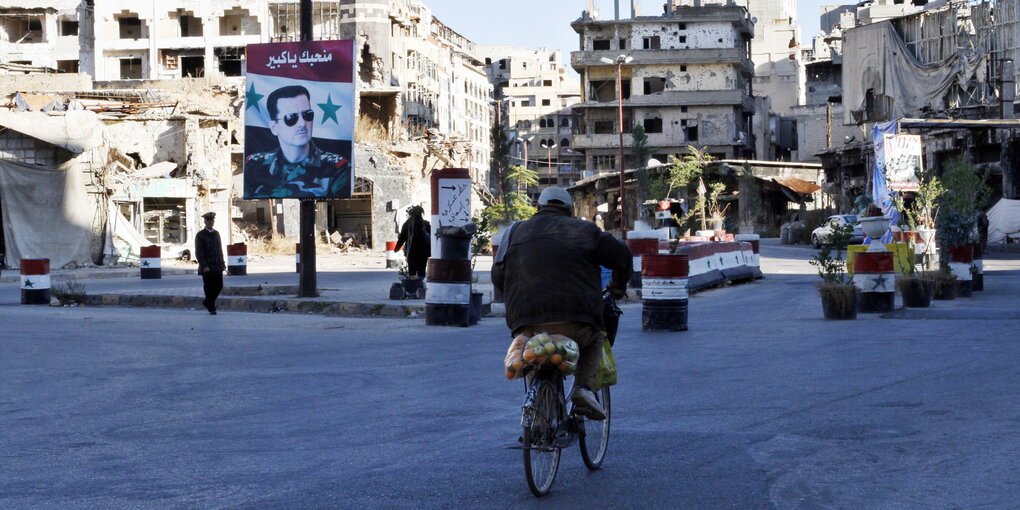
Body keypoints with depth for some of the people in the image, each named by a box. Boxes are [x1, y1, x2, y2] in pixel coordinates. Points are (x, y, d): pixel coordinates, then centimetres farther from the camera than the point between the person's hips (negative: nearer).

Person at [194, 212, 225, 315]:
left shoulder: (216, 233, 15)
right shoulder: (200, 235, -4)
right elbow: (198, 253, -8)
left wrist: (222, 262, 11)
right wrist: (204, 266, -16)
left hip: (217, 266, 6)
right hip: (207, 267, -6)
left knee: (219, 286, 4)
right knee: (209, 287, -1)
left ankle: (207, 302, 24)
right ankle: (211, 308, 8)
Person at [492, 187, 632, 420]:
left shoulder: (515, 232, 18)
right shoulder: (584, 230, 13)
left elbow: (498, 275, 21)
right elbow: (621, 256, 14)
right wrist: (618, 287, 33)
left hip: (527, 327, 2)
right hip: (575, 325, -2)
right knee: (595, 339, 29)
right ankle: (584, 388, 6)